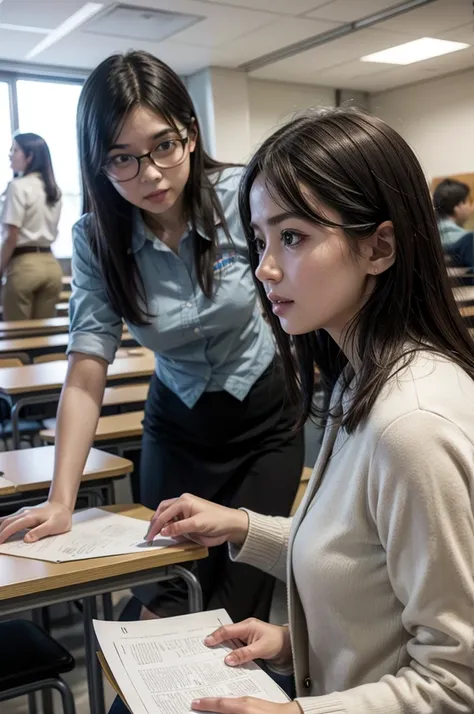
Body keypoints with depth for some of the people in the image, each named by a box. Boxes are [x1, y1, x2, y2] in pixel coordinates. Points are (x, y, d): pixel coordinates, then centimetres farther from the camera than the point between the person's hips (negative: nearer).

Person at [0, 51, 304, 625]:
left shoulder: (243, 196, -20)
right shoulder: (96, 240, -15)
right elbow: (85, 376, -19)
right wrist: (60, 501, -28)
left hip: (265, 416, -1)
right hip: (177, 423, 2)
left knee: (237, 606, 0)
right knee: (166, 600, 3)